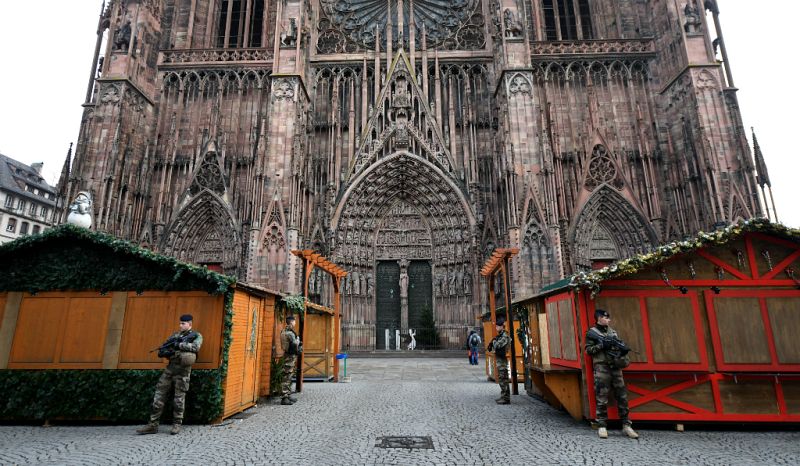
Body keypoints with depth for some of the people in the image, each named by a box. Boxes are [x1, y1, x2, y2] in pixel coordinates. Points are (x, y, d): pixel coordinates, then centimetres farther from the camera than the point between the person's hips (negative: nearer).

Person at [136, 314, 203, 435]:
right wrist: (165, 351, -8)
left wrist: (179, 345, -20)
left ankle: (177, 425, 10)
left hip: (183, 369, -5)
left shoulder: (196, 335, 3)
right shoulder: (175, 335, 17)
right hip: (170, 367, 5)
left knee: (179, 397, 0)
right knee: (159, 395, 2)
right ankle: (153, 425, 8)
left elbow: (195, 347, -17)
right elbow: (161, 350, 15)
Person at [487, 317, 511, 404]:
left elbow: (497, 345, -25)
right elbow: (490, 347, 21)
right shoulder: (499, 335, 15)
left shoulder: (505, 336, -15)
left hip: (502, 360, -10)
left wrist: (494, 341, -6)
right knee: (501, 379, 14)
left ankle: (506, 398, -3)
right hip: (499, 360, 10)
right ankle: (503, 397, 22)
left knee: (503, 379, -7)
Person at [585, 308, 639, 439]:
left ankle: (626, 425, 14)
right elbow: (588, 350, -7)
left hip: (616, 367, 5)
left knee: (622, 397, 6)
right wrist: (601, 345, -18)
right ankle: (602, 426, 6)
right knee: (602, 399, -2)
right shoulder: (592, 332, -1)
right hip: (601, 368, -5)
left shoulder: (613, 331, 16)